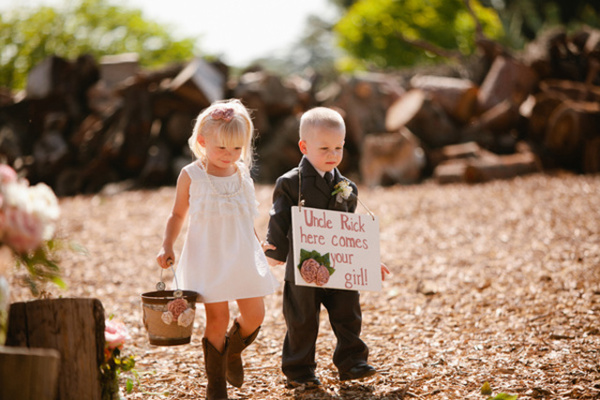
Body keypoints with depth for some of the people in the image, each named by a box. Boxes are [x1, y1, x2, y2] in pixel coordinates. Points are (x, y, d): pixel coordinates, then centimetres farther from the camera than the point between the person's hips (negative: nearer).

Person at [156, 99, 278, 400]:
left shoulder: (242, 174, 5)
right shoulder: (191, 176, -5)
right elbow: (178, 214, 5)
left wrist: (258, 247, 19)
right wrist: (167, 246, -6)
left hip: (242, 256, 4)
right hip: (207, 258, -3)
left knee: (255, 315, 4)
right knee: (217, 318, -3)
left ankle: (232, 352, 36)